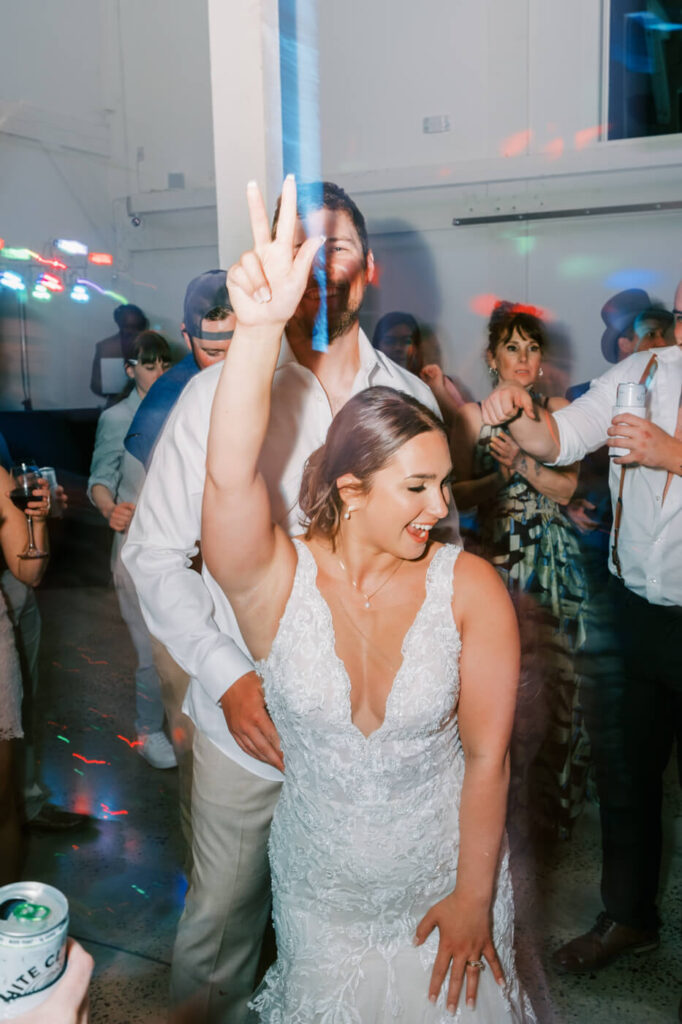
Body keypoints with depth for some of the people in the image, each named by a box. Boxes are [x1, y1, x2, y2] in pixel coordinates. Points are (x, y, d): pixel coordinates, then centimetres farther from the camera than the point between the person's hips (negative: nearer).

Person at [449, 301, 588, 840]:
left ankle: (547, 795, 20)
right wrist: (501, 476, -13)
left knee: (550, 672, 0)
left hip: (553, 559, 1)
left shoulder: (558, 410, 8)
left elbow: (566, 488, 0)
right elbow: (460, 493, 3)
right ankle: (506, 797, 15)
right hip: (497, 557, -1)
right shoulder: (473, 414, 5)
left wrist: (522, 462, -14)